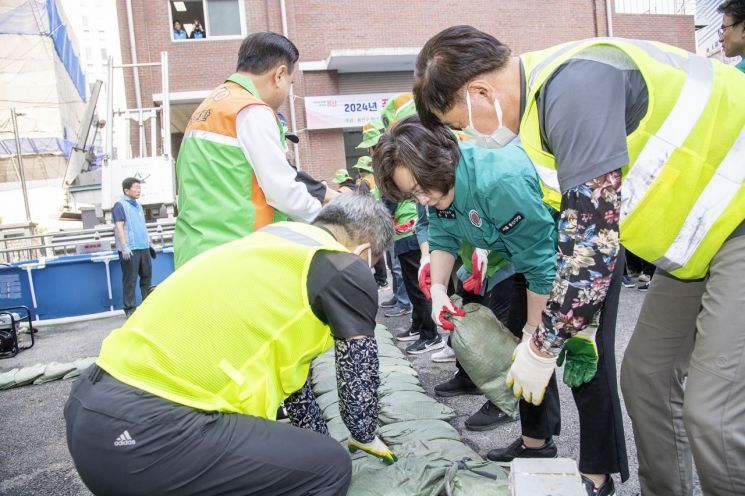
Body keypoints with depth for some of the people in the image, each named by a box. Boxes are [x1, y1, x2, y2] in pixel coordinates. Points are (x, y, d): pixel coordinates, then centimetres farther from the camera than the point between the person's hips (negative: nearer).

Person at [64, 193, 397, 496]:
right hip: (148, 431, -10)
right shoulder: (345, 269, -4)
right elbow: (358, 377, 5)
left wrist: (319, 441, 36)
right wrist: (366, 438, 27)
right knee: (329, 467, 1)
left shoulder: (273, 243, 20)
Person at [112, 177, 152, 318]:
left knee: (147, 275, 12)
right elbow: (119, 227, -14)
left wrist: (150, 243, 22)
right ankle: (129, 309, 5)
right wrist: (124, 247, -20)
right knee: (130, 280, -2)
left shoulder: (138, 205, 18)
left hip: (143, 247, 8)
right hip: (130, 249, -8)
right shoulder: (120, 205, -6)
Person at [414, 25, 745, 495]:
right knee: (647, 378, 10)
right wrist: (577, 325, 11)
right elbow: (585, 225, 10)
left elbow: (593, 237, -28)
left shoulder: (573, 85, -27)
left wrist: (543, 347, -16)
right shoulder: (541, 98, 4)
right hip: (705, 230, 9)